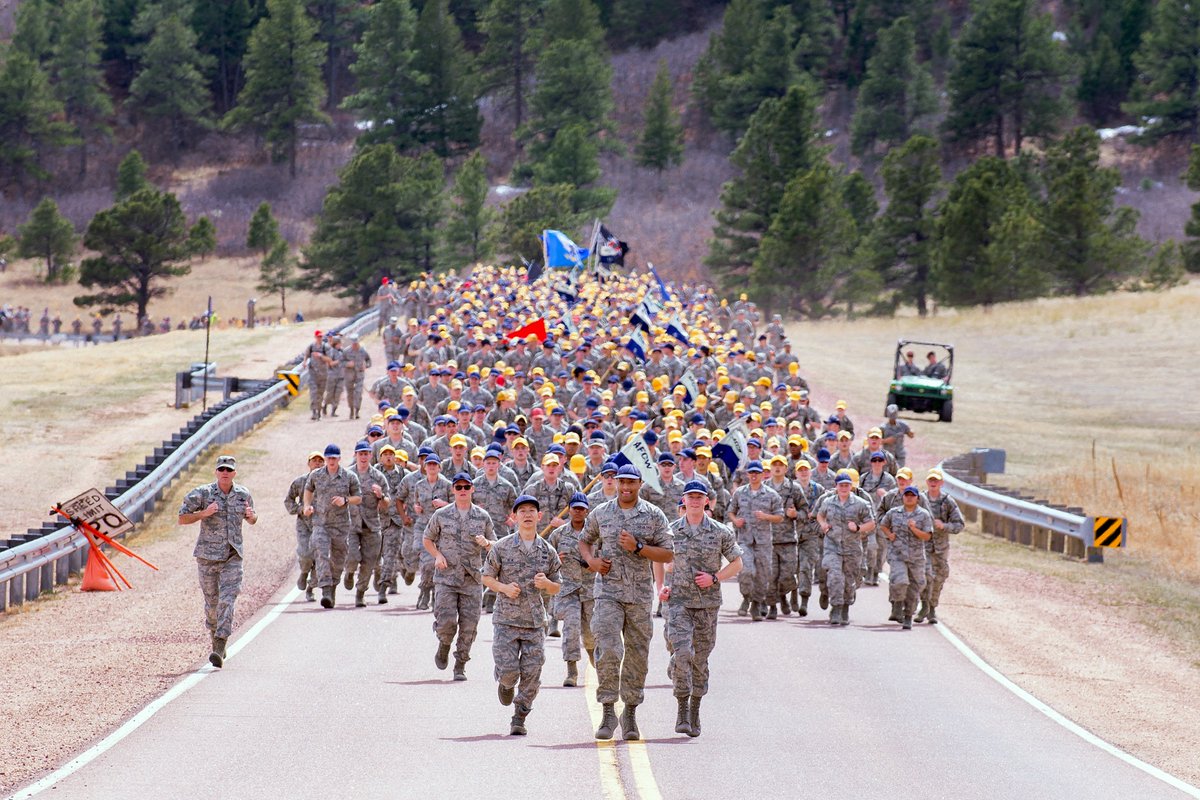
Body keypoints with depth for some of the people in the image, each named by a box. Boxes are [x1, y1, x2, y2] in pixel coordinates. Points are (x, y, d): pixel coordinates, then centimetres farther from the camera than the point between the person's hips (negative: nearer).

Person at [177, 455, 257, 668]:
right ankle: (214, 633, 35)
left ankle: (219, 650, -18)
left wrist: (251, 516, -2)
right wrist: (203, 514, -18)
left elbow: (252, 520, 22)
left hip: (233, 556, 0)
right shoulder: (202, 494, -3)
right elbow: (182, 518, -2)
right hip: (208, 555, 0)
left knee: (227, 600, -12)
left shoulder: (243, 495, 6)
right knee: (212, 601, 7)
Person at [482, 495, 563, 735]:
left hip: (534, 622, 2)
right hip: (506, 619, -2)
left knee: (531, 674, -3)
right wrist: (504, 588, -12)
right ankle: (505, 683, 29)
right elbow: (487, 578, 7)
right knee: (509, 670, -8)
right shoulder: (501, 548, -1)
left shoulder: (548, 552, 5)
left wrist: (546, 583, -11)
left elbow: (556, 588, 13)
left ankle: (519, 719, 11)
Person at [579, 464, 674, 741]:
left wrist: (638, 547, -14)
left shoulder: (654, 516, 3)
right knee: (608, 650, -15)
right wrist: (590, 560, 1)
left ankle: (630, 713, 16)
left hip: (640, 593, 1)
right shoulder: (600, 514, 7)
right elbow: (584, 540, 21)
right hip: (608, 590, -1)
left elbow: (667, 554, 0)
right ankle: (608, 711, -10)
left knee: (637, 654, 5)